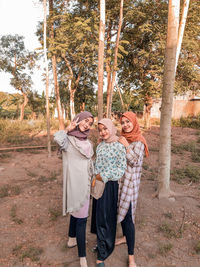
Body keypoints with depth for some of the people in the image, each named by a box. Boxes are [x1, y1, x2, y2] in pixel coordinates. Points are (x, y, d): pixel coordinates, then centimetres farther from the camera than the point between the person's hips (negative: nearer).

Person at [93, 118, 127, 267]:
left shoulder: (119, 147, -14)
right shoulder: (100, 146, 6)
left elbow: (122, 168, -16)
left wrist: (104, 176, -16)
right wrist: (95, 177, 6)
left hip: (110, 185, -6)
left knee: (105, 217, 4)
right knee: (99, 214, 17)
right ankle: (101, 242, 40)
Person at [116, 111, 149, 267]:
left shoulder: (138, 141, -13)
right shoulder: (123, 138, 6)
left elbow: (136, 162, -17)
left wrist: (127, 146, -22)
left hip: (130, 182, -7)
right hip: (119, 180, 7)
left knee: (127, 215, -4)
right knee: (121, 210, 20)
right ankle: (125, 236, 43)